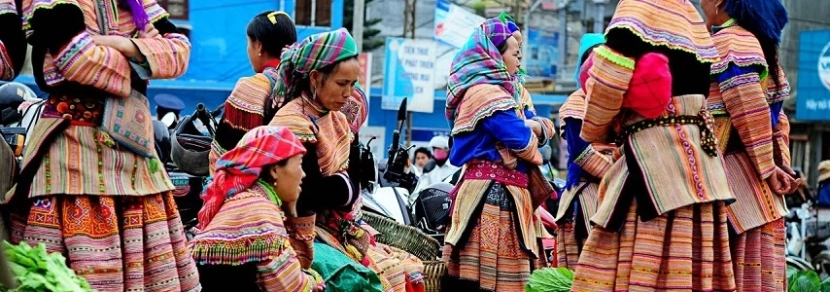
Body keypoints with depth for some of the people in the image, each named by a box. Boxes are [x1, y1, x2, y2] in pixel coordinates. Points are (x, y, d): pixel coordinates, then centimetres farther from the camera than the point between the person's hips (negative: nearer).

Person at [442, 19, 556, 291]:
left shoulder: (496, 90, 21)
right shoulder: (485, 92, -12)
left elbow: (544, 127, 19)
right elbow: (522, 140, -17)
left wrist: (533, 126, -3)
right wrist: (529, 130, 5)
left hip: (495, 192, 10)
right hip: (493, 194, -10)